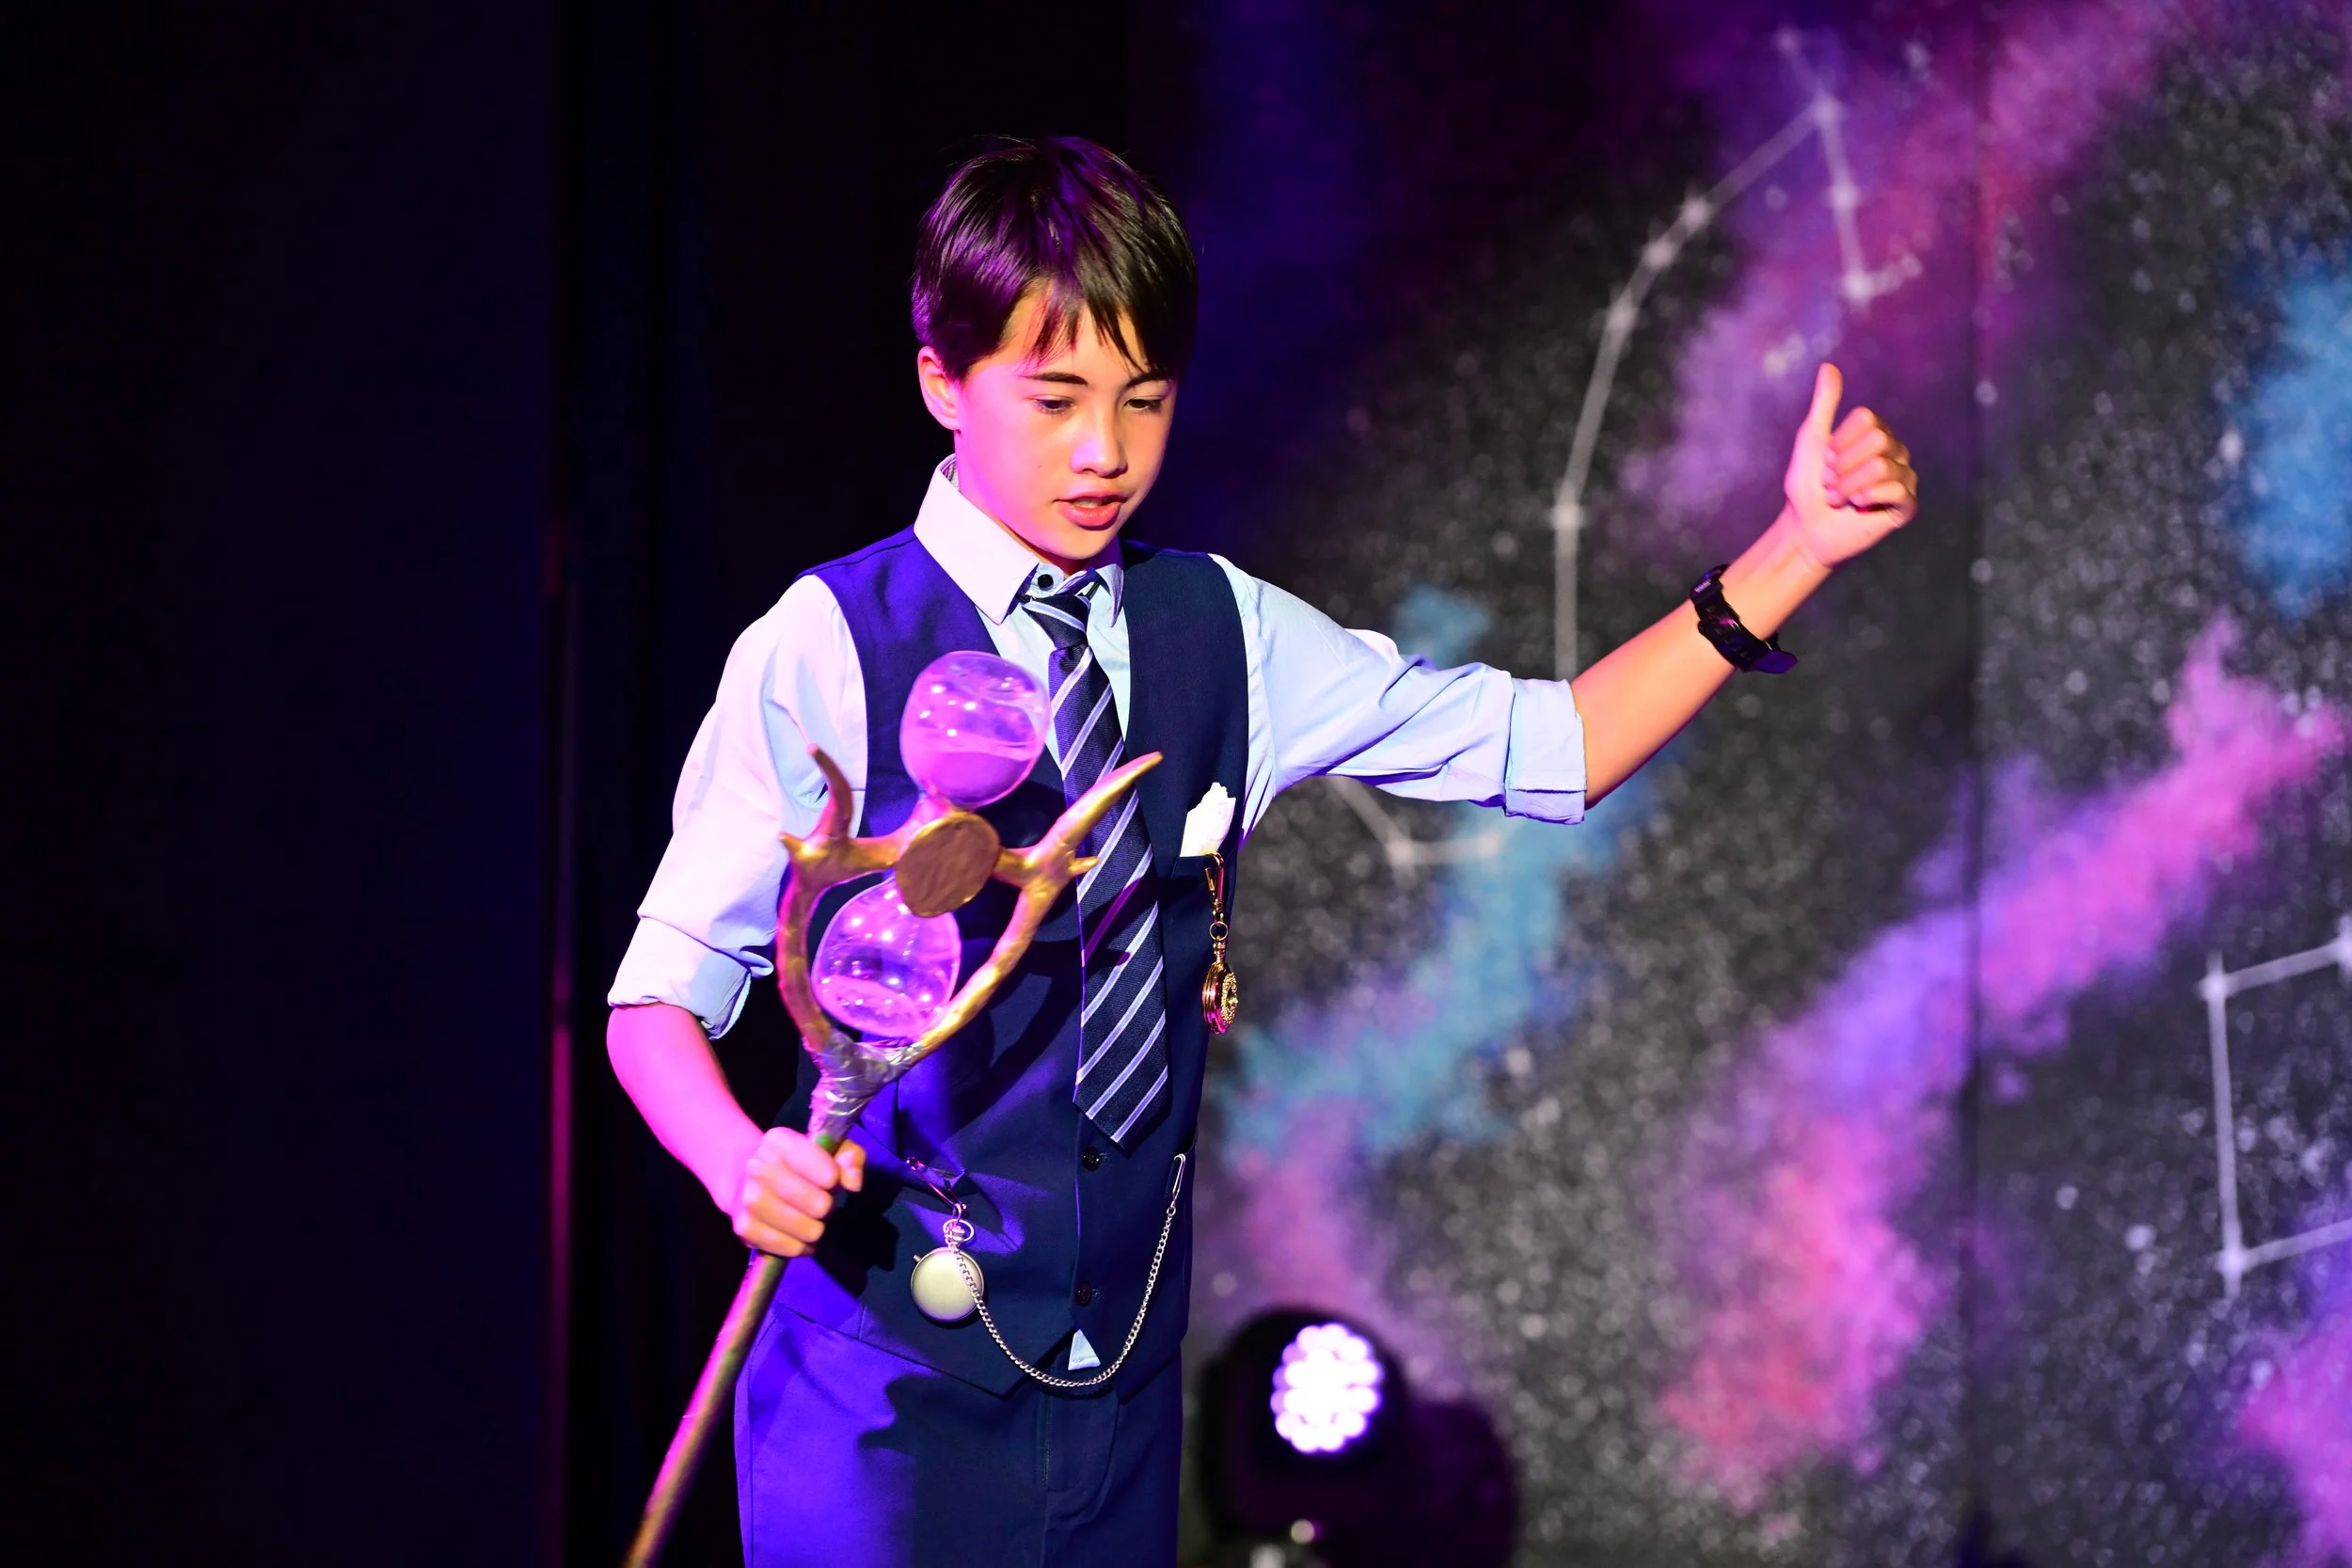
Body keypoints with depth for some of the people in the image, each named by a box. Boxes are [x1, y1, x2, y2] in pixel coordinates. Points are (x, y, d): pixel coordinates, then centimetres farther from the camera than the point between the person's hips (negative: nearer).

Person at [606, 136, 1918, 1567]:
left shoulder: (1220, 634, 7)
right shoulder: (826, 650, -8)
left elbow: (1551, 751, 9)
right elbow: (664, 990, -6)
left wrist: (1797, 552, -2)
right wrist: (743, 1164, -27)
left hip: (1125, 1378, 5)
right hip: (892, 1379, -5)